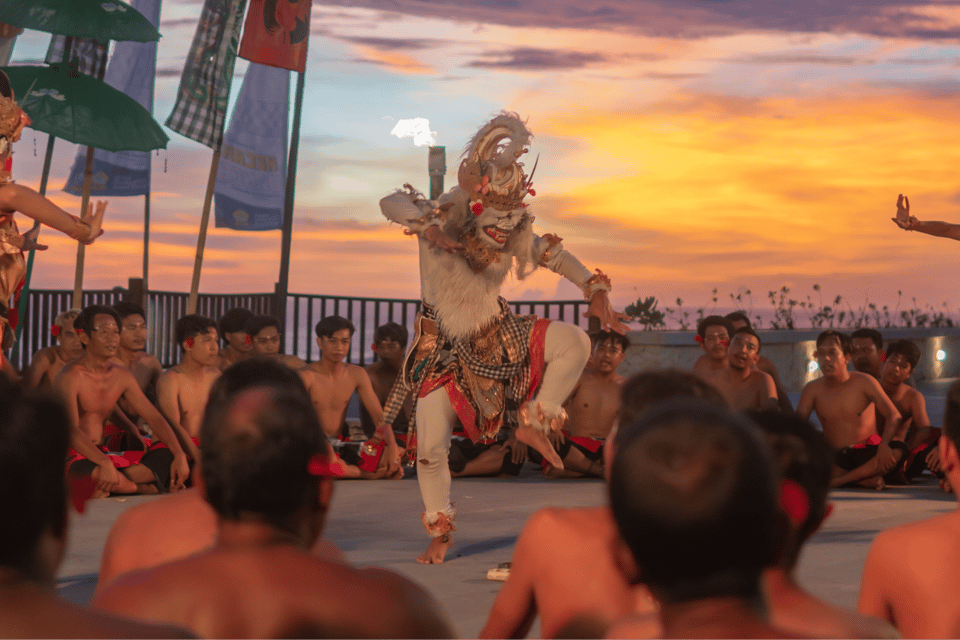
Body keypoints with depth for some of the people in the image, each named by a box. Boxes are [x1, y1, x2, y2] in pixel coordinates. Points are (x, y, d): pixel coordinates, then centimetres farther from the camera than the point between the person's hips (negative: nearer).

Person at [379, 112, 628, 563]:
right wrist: (427, 228, -52)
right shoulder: (448, 218, -21)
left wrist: (596, 291, -9)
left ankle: (532, 425, -4)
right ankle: (440, 534, 13)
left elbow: (556, 256, 5)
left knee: (575, 342, -16)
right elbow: (391, 203, -33)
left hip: (498, 336, 3)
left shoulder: (517, 238, -10)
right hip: (443, 349, -3)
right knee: (431, 448, -9)